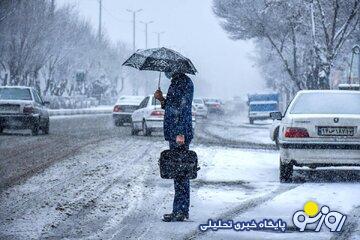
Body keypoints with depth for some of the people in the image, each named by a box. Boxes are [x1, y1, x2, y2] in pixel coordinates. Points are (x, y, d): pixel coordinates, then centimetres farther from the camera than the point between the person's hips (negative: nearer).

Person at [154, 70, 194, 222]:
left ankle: (180, 211, -6)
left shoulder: (185, 82, -11)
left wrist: (181, 134, -24)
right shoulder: (175, 83, 19)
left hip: (180, 135, -10)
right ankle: (180, 211, 16)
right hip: (173, 135, 10)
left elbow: (183, 109, -18)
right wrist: (162, 100, 8)